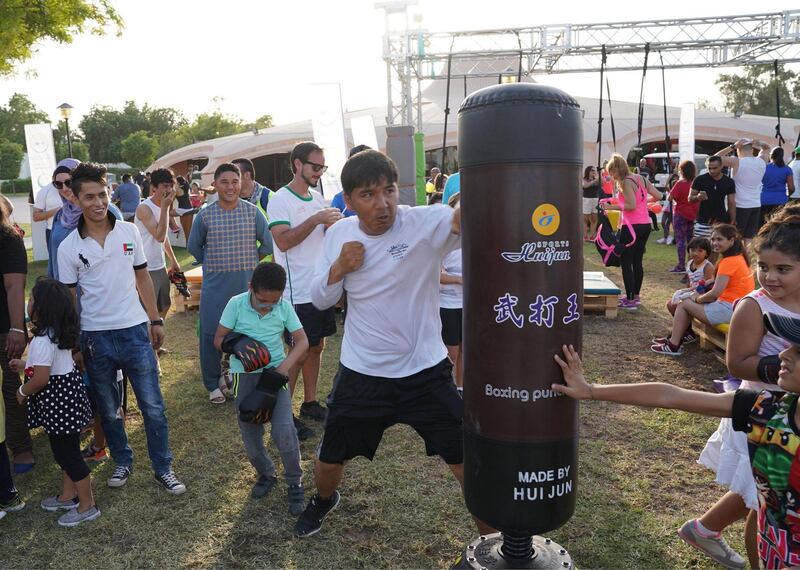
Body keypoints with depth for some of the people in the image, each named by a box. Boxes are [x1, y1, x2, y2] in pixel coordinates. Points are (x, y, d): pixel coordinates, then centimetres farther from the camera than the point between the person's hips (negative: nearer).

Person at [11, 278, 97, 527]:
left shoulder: (42, 341, -25)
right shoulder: (61, 334, 4)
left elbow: (41, 379, -26)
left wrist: (22, 391, -7)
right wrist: (26, 365, 24)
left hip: (57, 403, -10)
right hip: (68, 396, 10)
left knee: (68, 454, 2)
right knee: (65, 451, 22)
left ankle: (87, 506, 14)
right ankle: (68, 496, 38)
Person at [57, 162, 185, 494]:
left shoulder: (129, 232, -1)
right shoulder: (68, 248, -4)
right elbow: (69, 298, 3)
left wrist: (156, 320, 6)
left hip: (134, 331, 0)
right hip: (95, 338, 0)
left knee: (153, 406, 3)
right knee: (108, 410, 15)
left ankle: (163, 468, 17)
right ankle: (123, 462, 35)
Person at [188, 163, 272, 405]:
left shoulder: (253, 212, 0)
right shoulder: (205, 215, 0)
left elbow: (268, 243, 8)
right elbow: (194, 246, 13)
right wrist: (213, 264, 10)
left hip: (247, 283, 0)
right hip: (215, 285, 0)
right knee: (211, 333, 5)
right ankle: (213, 385, 22)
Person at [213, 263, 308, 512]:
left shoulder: (284, 307, -8)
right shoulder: (236, 304, -10)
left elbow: (302, 341, -4)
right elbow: (219, 339, -5)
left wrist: (285, 365, -19)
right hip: (245, 374, 1)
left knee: (283, 429, -14)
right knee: (249, 431, 8)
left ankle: (295, 483, 6)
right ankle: (265, 474, 34)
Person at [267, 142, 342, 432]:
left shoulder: (317, 197, 11)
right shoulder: (280, 200, -11)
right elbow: (283, 241, -23)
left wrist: (332, 226, -2)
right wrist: (316, 220, -26)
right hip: (298, 292, -7)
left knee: (316, 347, 14)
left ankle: (310, 402, 27)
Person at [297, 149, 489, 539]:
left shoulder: (426, 223, -17)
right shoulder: (338, 234, -2)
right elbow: (320, 300, 5)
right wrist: (339, 267, -15)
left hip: (425, 373, -3)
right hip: (360, 375, 3)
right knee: (329, 460, 19)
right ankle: (324, 500, 56)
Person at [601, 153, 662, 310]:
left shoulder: (626, 182, -13)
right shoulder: (641, 179, 10)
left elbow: (631, 205, -21)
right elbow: (658, 195, 8)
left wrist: (611, 207, -14)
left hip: (631, 226, -8)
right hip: (646, 225, 9)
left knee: (626, 263, -2)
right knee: (637, 261, 17)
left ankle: (630, 300, -2)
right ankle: (635, 296, 26)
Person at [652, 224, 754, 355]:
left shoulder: (728, 262, -18)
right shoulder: (739, 257, 12)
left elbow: (715, 293, -22)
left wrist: (697, 299, -4)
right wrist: (699, 296, 5)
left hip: (729, 309, -10)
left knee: (684, 304, 3)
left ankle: (673, 346, 8)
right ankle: (675, 338, 23)